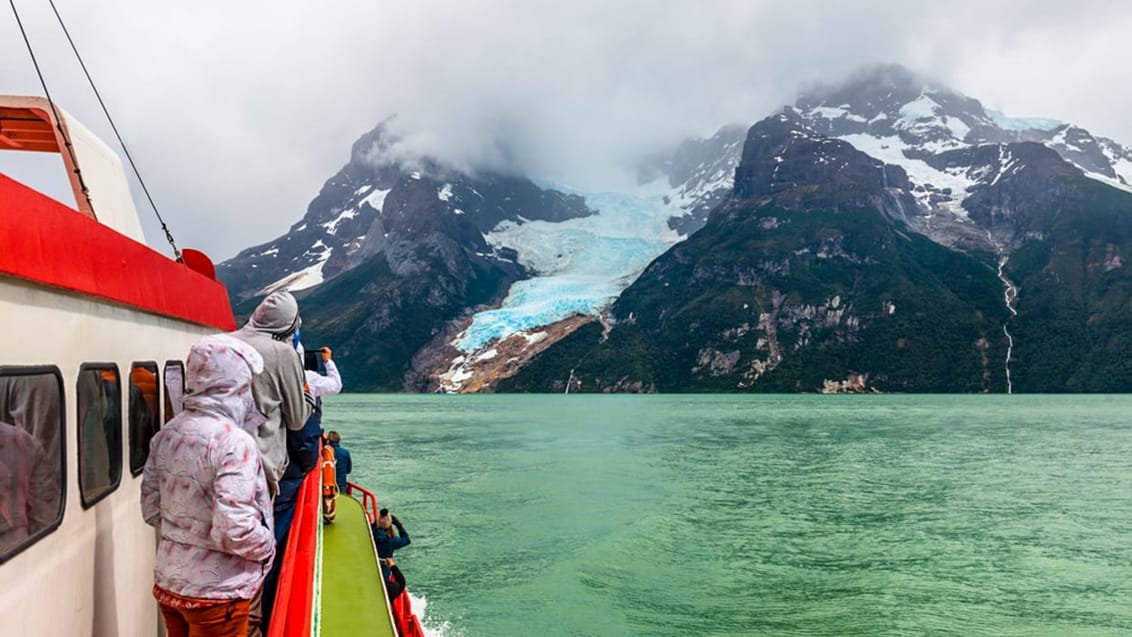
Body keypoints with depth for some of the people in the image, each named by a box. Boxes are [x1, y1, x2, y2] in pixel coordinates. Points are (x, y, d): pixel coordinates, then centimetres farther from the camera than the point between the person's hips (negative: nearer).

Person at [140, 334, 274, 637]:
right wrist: (268, 545, -9)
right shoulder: (234, 443, -24)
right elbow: (234, 531, -27)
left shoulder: (167, 434, 0)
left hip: (168, 583, 7)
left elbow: (151, 509, 6)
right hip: (216, 593, -7)